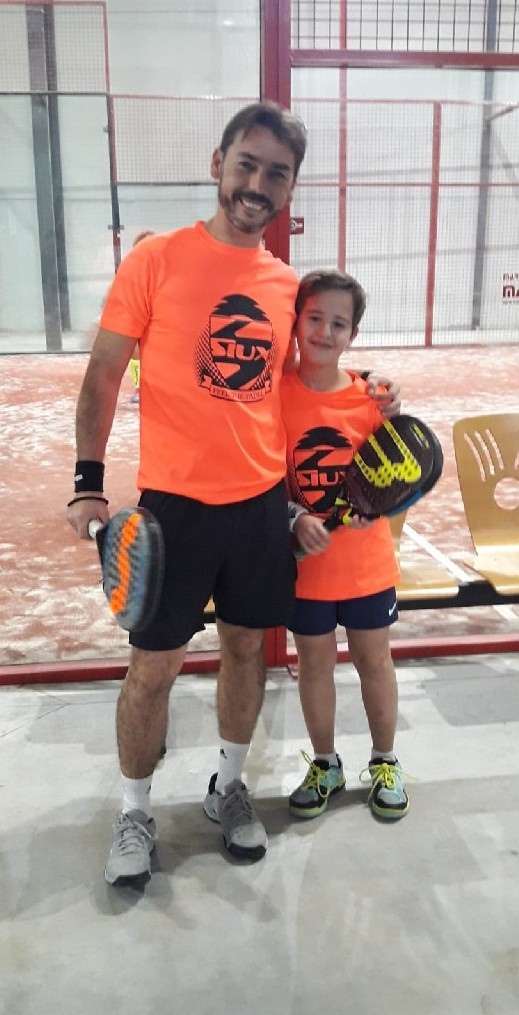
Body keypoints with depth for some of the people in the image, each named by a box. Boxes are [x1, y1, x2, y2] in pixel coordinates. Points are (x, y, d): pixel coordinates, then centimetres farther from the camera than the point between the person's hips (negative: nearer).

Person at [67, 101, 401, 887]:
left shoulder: (287, 285, 6)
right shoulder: (156, 260, -6)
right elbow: (103, 377, -4)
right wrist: (88, 482, -12)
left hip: (262, 500, 4)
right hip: (174, 502, -4)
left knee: (247, 647, 15)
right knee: (153, 667, 5)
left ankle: (229, 787, 37)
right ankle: (135, 810, 29)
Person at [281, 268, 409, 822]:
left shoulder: (371, 394, -5)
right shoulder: (276, 395, -9)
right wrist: (296, 519, -22)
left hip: (367, 563, 1)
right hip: (305, 564, -1)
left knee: (374, 660, 16)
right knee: (314, 663, 14)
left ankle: (385, 762, 38)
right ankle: (325, 764, 37)